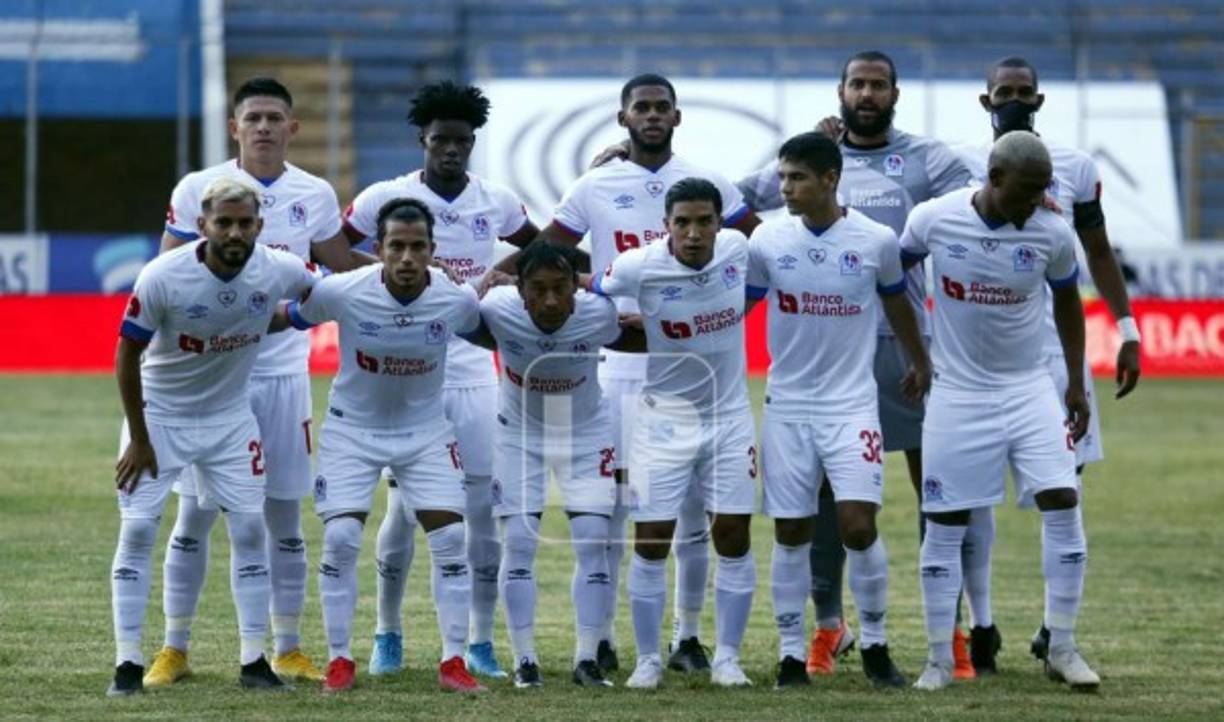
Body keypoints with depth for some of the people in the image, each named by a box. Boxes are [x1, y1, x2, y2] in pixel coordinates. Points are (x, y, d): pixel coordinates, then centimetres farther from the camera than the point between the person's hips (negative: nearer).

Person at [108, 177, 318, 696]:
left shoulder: (277, 271, -18)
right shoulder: (163, 278, -26)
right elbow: (127, 356, -14)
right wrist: (138, 439, -10)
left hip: (230, 416, 3)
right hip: (161, 414, -3)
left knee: (249, 527, 0)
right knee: (138, 529, -8)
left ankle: (254, 661, 8)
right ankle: (128, 664, -2)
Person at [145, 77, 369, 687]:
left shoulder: (315, 196, 4)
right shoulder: (198, 189, -3)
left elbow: (344, 267, 17)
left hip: (282, 372, 2)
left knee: (284, 516, 5)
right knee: (193, 516, 2)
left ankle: (287, 650, 14)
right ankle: (174, 649, 10)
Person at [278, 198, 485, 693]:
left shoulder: (457, 301, -18)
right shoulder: (341, 293, -25)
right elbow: (283, 318, -9)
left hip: (425, 430, 2)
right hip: (352, 429, -1)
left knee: (450, 537, -7)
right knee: (340, 537, -10)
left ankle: (453, 663, 3)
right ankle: (340, 661, 4)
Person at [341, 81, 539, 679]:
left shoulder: (498, 202, 4)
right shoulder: (386, 198, -4)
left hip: (473, 373, 2)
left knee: (483, 505, -2)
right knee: (403, 505, 1)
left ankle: (480, 643, 5)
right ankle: (388, 634, 16)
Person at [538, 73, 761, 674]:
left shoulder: (708, 186, 6)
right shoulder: (595, 188, 4)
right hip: (618, 366, -1)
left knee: (692, 508, 3)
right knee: (609, 507, -1)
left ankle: (687, 636, 11)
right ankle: (602, 637, 5)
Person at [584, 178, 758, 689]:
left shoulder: (736, 248, -10)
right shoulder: (640, 268, -20)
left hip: (729, 416, 3)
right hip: (666, 419, -3)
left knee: (734, 539, 3)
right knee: (651, 544, -2)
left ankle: (727, 658, 14)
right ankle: (647, 660, 11)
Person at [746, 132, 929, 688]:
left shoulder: (876, 241, -5)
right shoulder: (767, 242, -3)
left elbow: (896, 303, 13)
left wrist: (920, 364, 26)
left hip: (851, 404, -1)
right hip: (787, 406, 2)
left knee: (858, 525, -11)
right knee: (791, 533, 4)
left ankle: (874, 644, 6)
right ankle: (792, 652, 13)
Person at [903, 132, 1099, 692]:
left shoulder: (1051, 235, -9)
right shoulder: (934, 220, -13)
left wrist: (1076, 383, 10)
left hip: (1028, 388, 1)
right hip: (958, 391, -1)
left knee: (1062, 504, -9)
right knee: (945, 524, 1)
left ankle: (1062, 649, 2)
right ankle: (939, 659, 12)